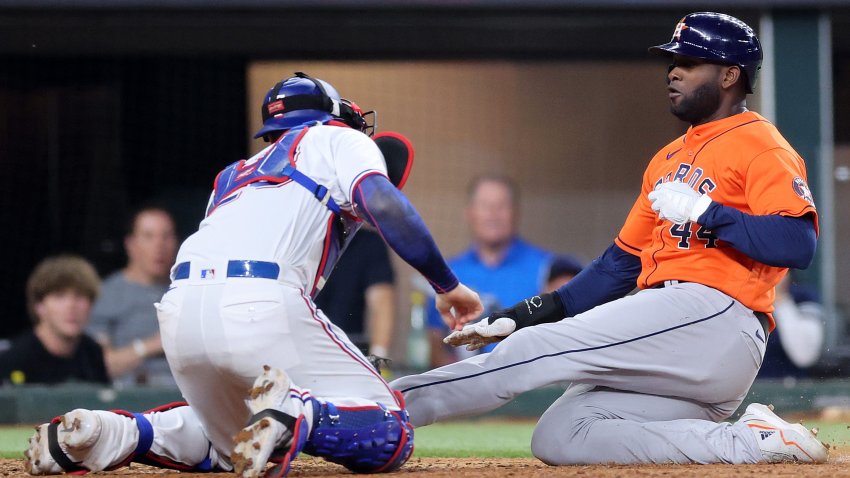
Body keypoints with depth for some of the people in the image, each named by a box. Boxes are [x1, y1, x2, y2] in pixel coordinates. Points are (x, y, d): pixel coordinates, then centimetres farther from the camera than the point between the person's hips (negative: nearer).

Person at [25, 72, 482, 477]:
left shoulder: (234, 175, 36)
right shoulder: (337, 140, 19)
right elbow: (384, 204, -1)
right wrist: (447, 284, 4)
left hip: (177, 313, 7)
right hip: (261, 304, -7)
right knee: (390, 436, 1)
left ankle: (117, 432, 5)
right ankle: (294, 415, -29)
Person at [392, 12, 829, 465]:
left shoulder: (761, 147, -1)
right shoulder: (668, 159, 28)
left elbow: (797, 244, -16)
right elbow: (623, 260, 27)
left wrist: (703, 211, -19)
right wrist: (518, 317, 20)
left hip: (712, 312, -10)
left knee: (535, 349, -17)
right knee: (557, 439, -6)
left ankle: (387, 408, -18)